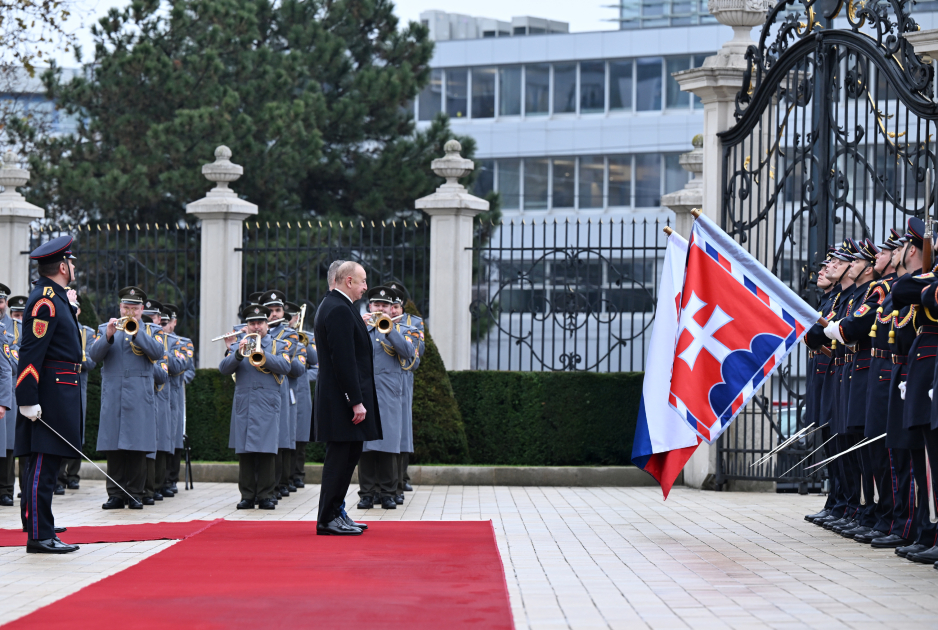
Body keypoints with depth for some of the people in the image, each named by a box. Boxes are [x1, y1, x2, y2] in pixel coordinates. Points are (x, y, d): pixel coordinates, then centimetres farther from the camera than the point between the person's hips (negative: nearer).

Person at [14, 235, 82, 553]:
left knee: (45, 464, 18)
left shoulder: (53, 297, 16)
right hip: (52, 394, -11)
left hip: (61, 392, 11)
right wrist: (29, 400, -24)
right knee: (43, 464, -10)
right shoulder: (46, 302, -15)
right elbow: (31, 353, -21)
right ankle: (39, 536, -10)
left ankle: (39, 523, 27)